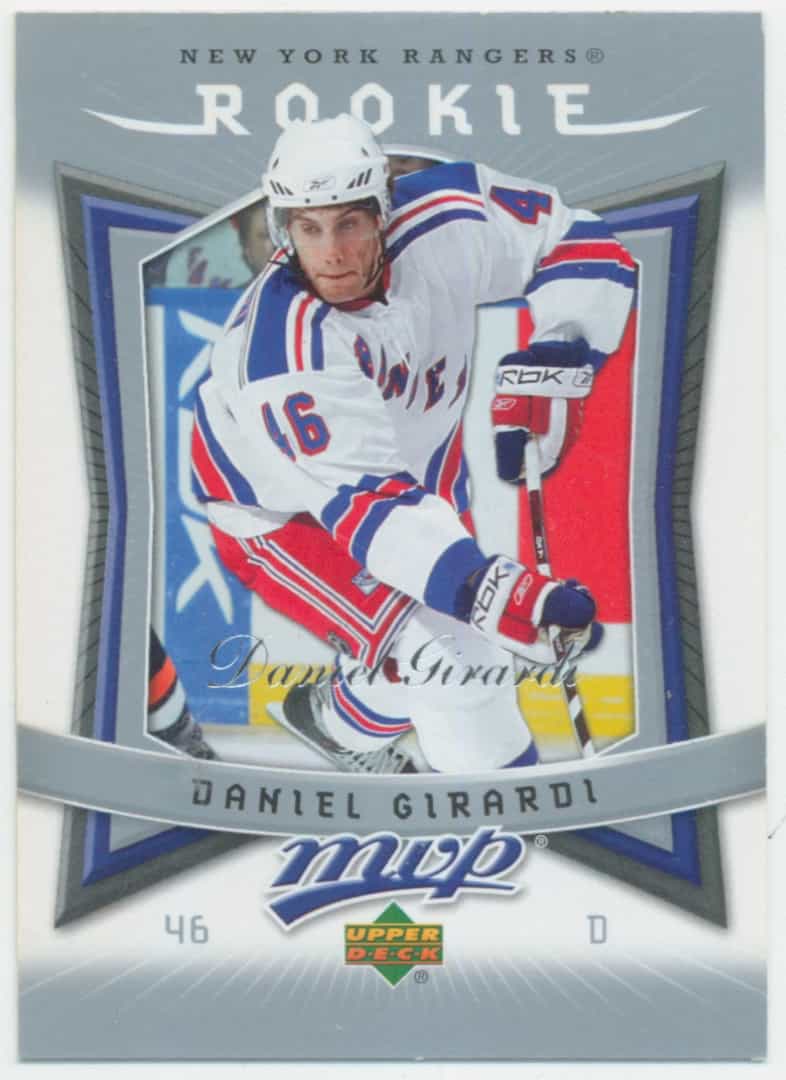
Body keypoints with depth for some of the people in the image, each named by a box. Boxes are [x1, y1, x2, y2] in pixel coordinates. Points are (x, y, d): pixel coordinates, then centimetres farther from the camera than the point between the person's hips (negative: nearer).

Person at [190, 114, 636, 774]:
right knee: (447, 653, -22)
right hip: (280, 511, -6)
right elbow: (368, 504, -41)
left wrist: (550, 366, -22)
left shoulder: (440, 224, -23)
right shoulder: (284, 353, -37)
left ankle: (342, 723, 41)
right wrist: (489, 591, -54)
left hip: (406, 455, 6)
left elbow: (575, 235, -9)